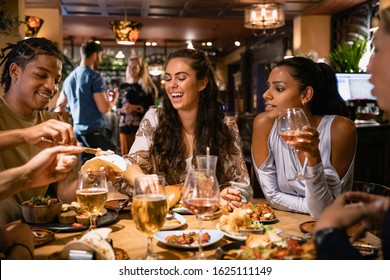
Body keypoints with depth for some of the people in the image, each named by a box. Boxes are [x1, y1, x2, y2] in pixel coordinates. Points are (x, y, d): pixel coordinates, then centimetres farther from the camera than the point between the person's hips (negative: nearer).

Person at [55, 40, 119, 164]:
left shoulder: (69, 78, 13)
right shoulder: (94, 76, -11)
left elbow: (59, 107, 18)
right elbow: (104, 108, -16)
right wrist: (114, 99, 2)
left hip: (78, 131, 8)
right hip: (96, 131, -8)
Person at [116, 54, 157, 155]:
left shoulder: (147, 87, 1)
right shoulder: (123, 86, 11)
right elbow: (117, 109, 13)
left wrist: (135, 108, -15)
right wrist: (123, 110, -8)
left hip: (141, 127, -3)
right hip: (125, 127, 3)